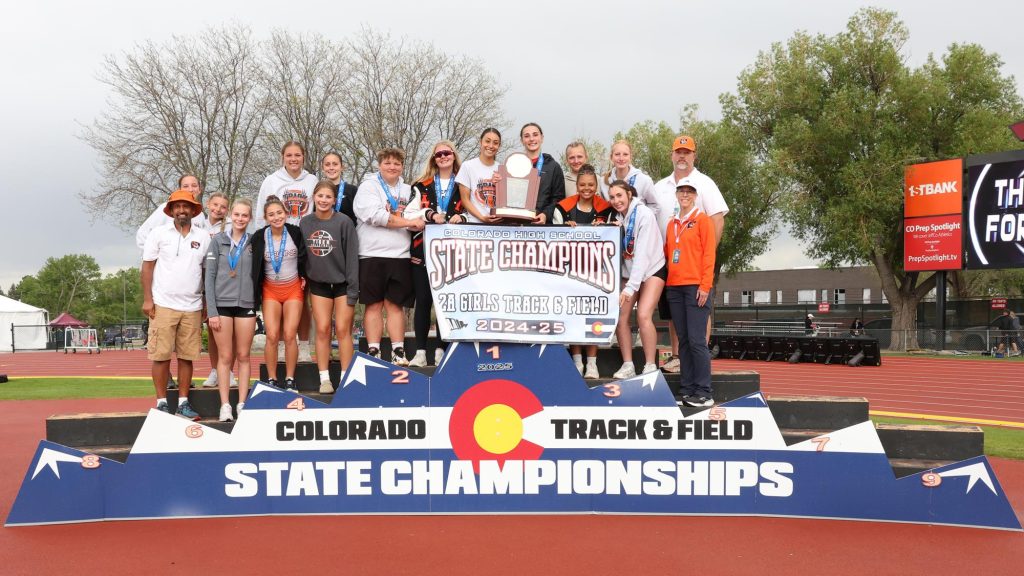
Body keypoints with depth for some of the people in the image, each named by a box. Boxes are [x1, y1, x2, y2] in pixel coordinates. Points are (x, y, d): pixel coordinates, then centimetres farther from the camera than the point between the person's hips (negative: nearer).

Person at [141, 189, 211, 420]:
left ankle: (183, 403, 12)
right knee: (161, 355, -1)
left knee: (187, 356, 5)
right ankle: (161, 403, 8)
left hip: (192, 307, 2)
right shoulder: (159, 233, 3)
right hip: (163, 305, -2)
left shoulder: (203, 237, 9)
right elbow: (147, 266, 2)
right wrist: (147, 299, -5)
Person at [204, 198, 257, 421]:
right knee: (225, 357, 0)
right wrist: (211, 311, -7)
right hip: (221, 304, -1)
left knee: (243, 356, 4)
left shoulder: (253, 243, 8)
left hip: (246, 304, 2)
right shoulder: (218, 241, 2)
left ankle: (242, 404, 9)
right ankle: (225, 405, 5)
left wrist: (257, 306, 3)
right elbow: (210, 276, 0)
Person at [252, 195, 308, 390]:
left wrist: (303, 276, 6)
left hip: (293, 289, 0)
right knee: (272, 336, -7)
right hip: (270, 290, 0)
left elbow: (303, 257, 7)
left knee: (289, 336, -6)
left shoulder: (295, 232, -7)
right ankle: (271, 380, 5)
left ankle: (290, 380, 5)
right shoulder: (259, 237, -7)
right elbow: (254, 266, 1)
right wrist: (256, 291, -1)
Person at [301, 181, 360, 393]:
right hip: (318, 284, 3)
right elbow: (301, 254, 9)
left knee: (343, 330, -3)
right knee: (322, 329, 2)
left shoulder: (344, 222, -11)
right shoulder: (305, 223, 1)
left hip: (342, 283, -3)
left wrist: (353, 290, -13)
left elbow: (352, 256, -11)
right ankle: (324, 379, 8)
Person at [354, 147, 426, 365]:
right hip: (372, 255, -3)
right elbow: (374, 215, -11)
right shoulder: (368, 186, 5)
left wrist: (389, 217, -13)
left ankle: (398, 353, 7)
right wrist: (406, 222, -8)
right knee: (374, 305, 1)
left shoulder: (408, 191, 19)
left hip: (400, 255, 3)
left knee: (395, 304, 5)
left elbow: (416, 218, 6)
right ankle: (373, 353, 4)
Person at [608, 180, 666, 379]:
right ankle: (627, 366, 1)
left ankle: (650, 367, -11)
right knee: (620, 316, -7)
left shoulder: (644, 214, -19)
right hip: (628, 271, 6)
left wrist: (631, 286, -30)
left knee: (643, 315, -21)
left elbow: (642, 253, -25)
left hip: (651, 269, -6)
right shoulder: (618, 217, 2)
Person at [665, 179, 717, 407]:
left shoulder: (702, 220, 1)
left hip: (696, 286, -5)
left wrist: (705, 286, -11)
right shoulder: (671, 224, 17)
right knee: (683, 340, 6)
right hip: (674, 287, 5)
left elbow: (709, 254, -5)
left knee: (697, 340, -9)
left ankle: (703, 393, -4)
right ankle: (686, 389, 10)